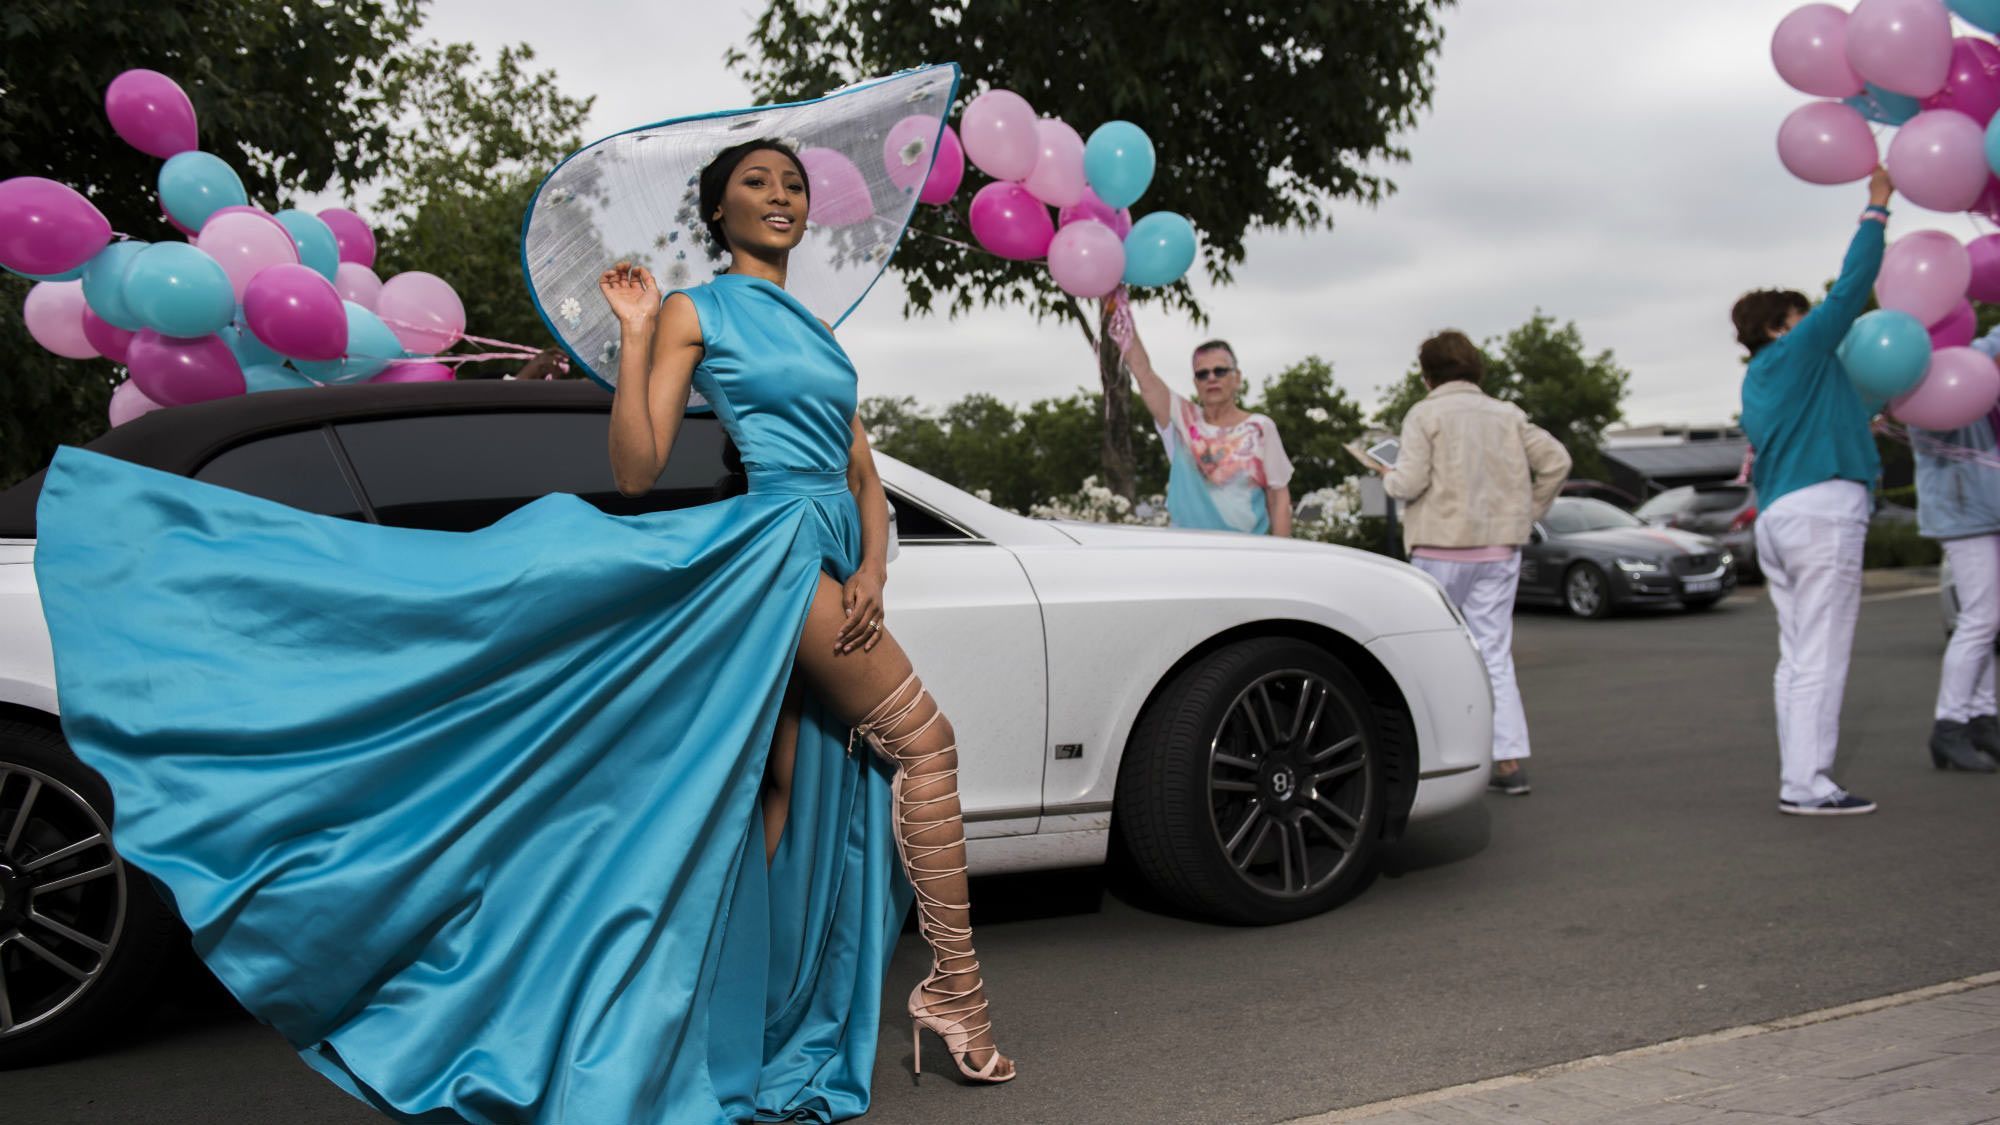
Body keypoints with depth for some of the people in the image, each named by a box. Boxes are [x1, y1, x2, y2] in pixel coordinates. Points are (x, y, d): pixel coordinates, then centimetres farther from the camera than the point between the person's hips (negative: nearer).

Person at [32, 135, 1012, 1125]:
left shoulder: (814, 330, 22)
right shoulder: (693, 312, 2)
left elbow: (867, 482, 17)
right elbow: (635, 471, -7)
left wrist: (870, 576, 0)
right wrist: (634, 334, -13)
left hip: (829, 561, 7)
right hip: (782, 540, -7)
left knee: (782, 805, 6)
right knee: (922, 737, -11)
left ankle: (733, 1038, 13)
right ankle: (954, 987, -2)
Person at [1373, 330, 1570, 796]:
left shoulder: (1425, 414, -5)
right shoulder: (1507, 414, 10)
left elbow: (1410, 483, -14)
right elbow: (1556, 460, 4)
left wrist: (1388, 475, 8)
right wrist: (1528, 513, 13)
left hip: (1443, 547, -4)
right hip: (1500, 548, 4)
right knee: (1494, 655, 6)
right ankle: (1510, 761, 0)